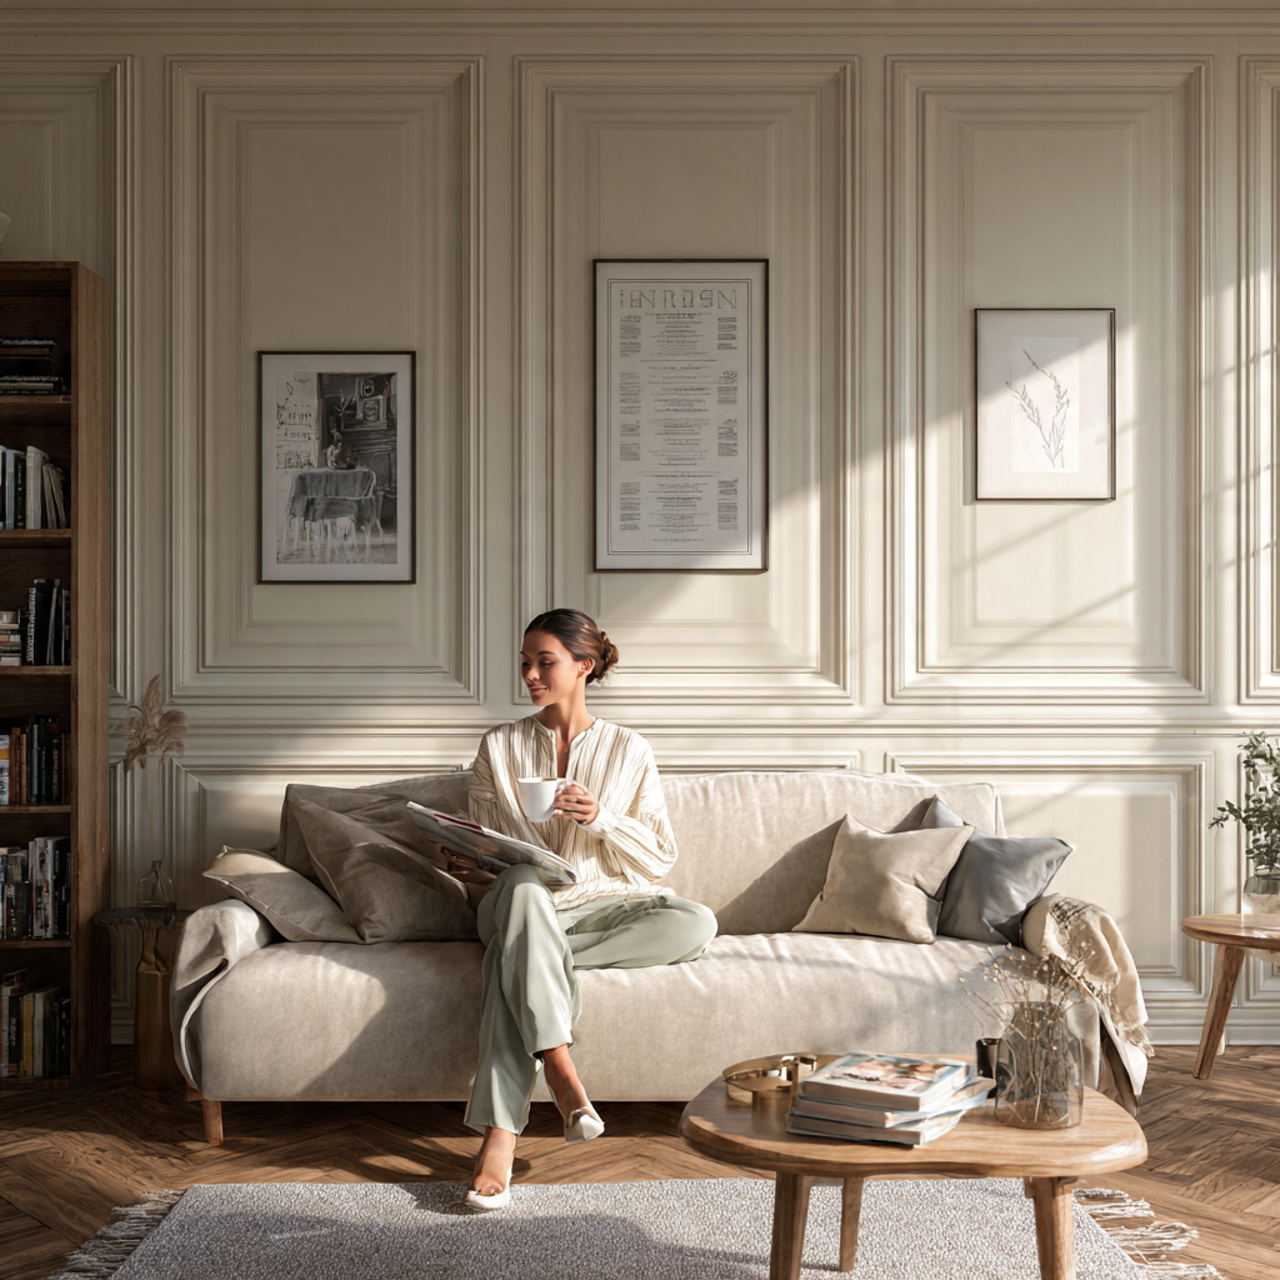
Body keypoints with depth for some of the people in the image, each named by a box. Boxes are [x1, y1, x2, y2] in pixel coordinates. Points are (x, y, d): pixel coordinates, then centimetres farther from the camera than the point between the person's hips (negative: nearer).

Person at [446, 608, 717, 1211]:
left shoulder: (628, 751, 9)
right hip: (519, 905, -1)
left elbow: (659, 860, 4)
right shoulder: (499, 747, 11)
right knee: (523, 885, -39)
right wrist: (466, 864, -13)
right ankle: (558, 1066, -46)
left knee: (696, 923, -31)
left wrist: (600, 818, -13)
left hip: (603, 903, 1)